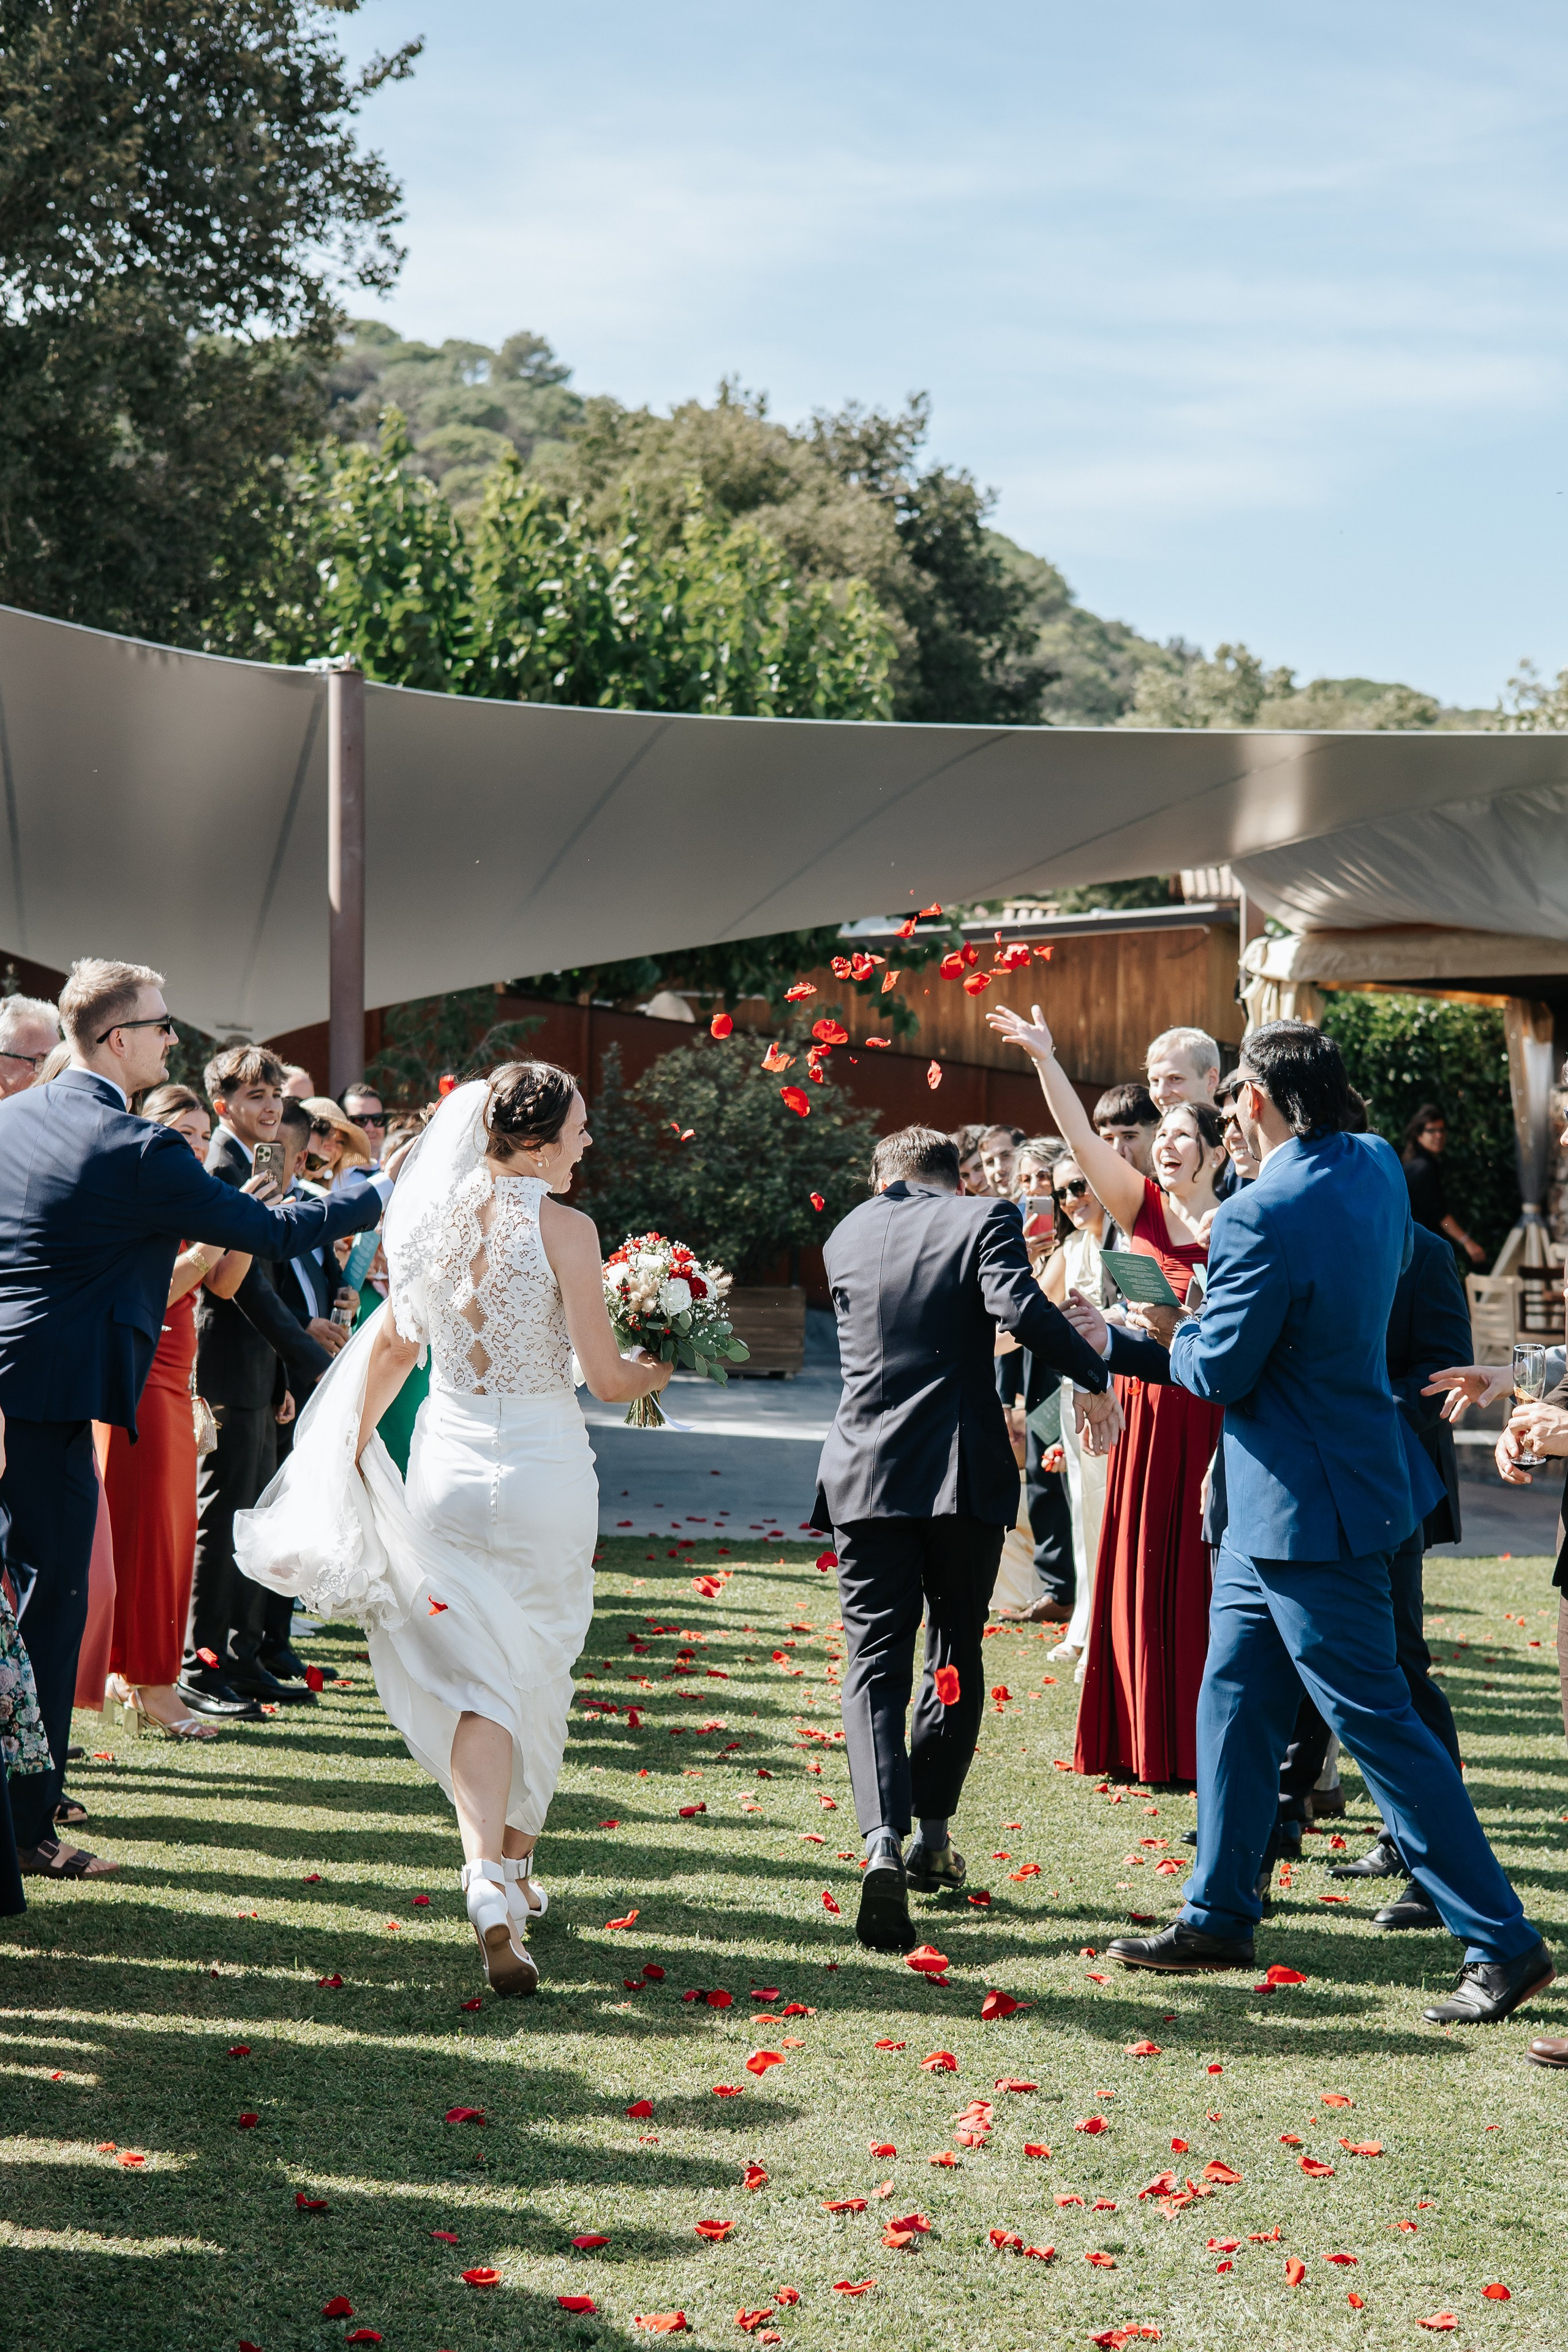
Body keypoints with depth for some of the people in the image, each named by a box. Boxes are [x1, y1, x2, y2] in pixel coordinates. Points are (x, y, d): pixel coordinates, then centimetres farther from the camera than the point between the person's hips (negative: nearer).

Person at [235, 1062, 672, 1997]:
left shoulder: (437, 1216, 1)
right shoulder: (564, 1229, -13)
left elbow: (390, 1343, 12)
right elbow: (606, 1377, -12)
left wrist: (355, 1442, 27)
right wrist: (665, 1368, 10)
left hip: (449, 1461, 4)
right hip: (543, 1467, -3)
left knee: (475, 1675, 3)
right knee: (538, 1674, 14)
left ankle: (488, 1874, -16)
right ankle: (517, 1867, 28)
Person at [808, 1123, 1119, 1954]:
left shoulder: (848, 1233, 12)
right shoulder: (984, 1220, -1)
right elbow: (1020, 1307, -19)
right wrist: (1094, 1377, -7)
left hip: (867, 1477, 1)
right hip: (967, 1472, -1)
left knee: (875, 1662, -1)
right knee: (956, 1651, 17)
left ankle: (883, 1839, -22)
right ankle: (933, 1836, 22)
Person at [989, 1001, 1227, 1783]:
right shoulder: (1142, 1207, 6)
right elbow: (1082, 1139, -4)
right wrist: (1044, 1057, -10)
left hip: (1209, 1419, -3)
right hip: (1143, 1410, 3)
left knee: (1201, 1582, 0)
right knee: (1138, 1579, 5)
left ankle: (1206, 1743, 9)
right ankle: (1141, 1741, 14)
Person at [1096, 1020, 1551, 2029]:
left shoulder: (1262, 1217, -24)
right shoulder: (1378, 1168, 4)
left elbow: (1219, 1372, -18)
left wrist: (1177, 1331, 4)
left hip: (1306, 1509, -10)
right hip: (1274, 1502, 10)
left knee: (1379, 1724, -3)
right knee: (1235, 1700, 16)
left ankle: (1504, 1944, 3)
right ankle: (1219, 1916, 25)